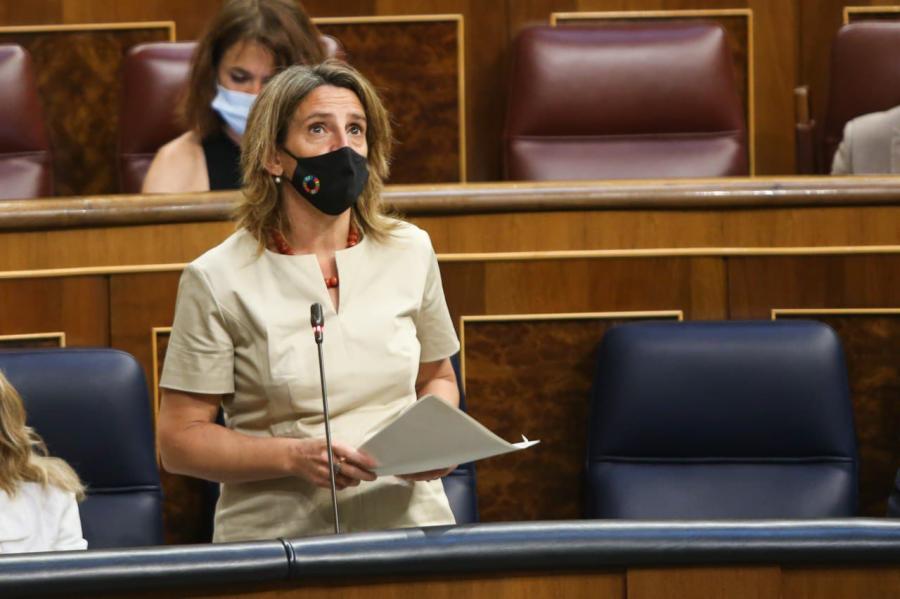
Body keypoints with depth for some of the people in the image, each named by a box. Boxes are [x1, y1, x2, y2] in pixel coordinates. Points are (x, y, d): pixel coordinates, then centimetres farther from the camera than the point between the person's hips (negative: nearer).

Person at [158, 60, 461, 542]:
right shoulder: (218, 280, -3)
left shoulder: (410, 251, 8)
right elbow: (180, 440, -2)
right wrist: (294, 457, -15)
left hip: (407, 521, 3)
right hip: (277, 535, -3)